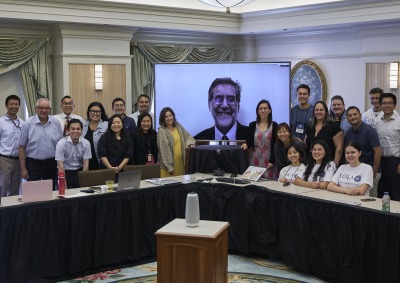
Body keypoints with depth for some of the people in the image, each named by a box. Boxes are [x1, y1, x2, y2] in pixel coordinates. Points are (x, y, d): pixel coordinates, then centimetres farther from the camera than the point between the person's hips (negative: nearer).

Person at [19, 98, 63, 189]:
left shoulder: (56, 123, 2)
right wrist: (23, 168, -5)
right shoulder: (28, 123, -5)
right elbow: (22, 147, -3)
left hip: (51, 164, 3)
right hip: (33, 163, -3)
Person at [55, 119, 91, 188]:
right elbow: (60, 166, -13)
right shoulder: (61, 143, -11)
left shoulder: (86, 143, -5)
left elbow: (86, 164, -3)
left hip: (79, 171, 2)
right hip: (66, 172, -2)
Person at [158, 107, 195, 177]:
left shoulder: (178, 127, 9)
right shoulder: (162, 131, -11)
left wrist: (190, 143, -4)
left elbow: (187, 136, 20)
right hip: (169, 163, -6)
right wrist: (169, 167, -17)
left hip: (181, 161, 6)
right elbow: (164, 150, -14)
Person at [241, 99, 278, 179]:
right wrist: (246, 145, -13)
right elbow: (249, 141, 10)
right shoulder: (252, 125, 7)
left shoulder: (274, 125, 1)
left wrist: (272, 161, -9)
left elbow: (276, 145, -2)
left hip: (268, 159, -2)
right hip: (255, 159, 2)